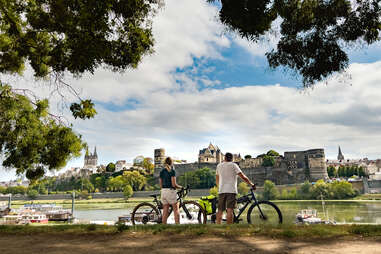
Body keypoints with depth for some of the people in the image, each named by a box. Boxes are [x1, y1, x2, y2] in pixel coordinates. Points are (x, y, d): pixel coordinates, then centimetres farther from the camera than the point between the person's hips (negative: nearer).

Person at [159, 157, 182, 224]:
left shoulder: (162, 171, 11)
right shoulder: (172, 171, -8)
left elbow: (161, 185, 12)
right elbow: (174, 184, -13)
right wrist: (180, 187, 3)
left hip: (163, 191, 6)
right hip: (170, 191, -6)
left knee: (165, 211, 10)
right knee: (176, 209, 4)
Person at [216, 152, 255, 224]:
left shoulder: (219, 165, 15)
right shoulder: (233, 165, 2)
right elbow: (243, 177, -4)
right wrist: (252, 184, 3)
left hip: (221, 191, 4)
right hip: (231, 190, -4)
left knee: (220, 210, 8)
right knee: (229, 210, -9)